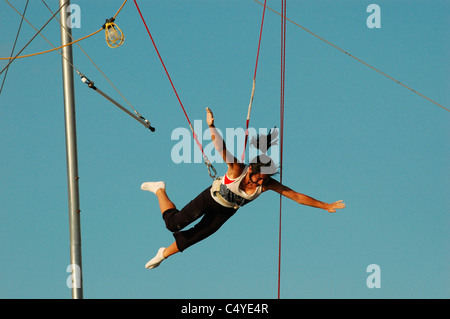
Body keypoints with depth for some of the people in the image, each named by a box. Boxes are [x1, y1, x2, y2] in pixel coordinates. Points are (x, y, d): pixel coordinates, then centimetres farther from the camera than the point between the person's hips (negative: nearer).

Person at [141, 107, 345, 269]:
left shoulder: (267, 184, -27)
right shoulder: (237, 169, -37)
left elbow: (297, 196, -25)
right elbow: (220, 146, -49)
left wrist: (325, 206, -26)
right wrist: (211, 127, -67)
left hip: (226, 212, 4)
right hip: (210, 199, -4)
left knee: (192, 238, 11)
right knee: (173, 224, -4)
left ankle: (164, 254, 38)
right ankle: (159, 190, 23)